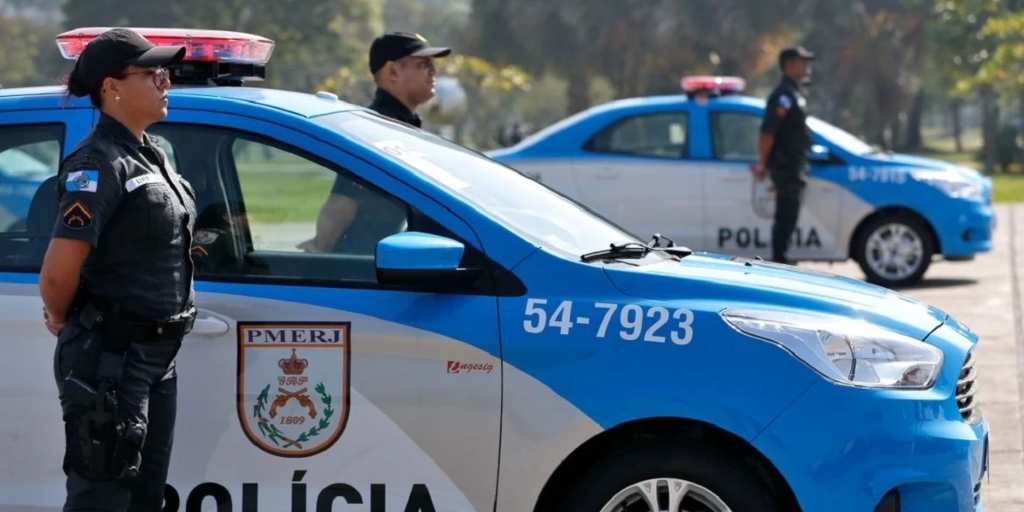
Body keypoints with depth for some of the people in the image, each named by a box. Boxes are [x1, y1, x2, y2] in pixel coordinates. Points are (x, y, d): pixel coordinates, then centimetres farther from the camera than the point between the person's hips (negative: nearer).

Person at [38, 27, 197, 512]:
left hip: (156, 358, 9)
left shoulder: (151, 154, 12)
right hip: (110, 360, -9)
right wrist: (61, 320, -4)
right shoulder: (99, 162, -17)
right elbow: (58, 272, -24)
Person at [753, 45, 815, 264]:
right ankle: (779, 261, -3)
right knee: (786, 217, -7)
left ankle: (780, 261, 18)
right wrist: (763, 164, -18)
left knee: (787, 217, 13)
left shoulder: (795, 93, 17)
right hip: (786, 166, -10)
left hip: (794, 166, 10)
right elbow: (767, 132, -22)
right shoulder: (784, 95, -16)